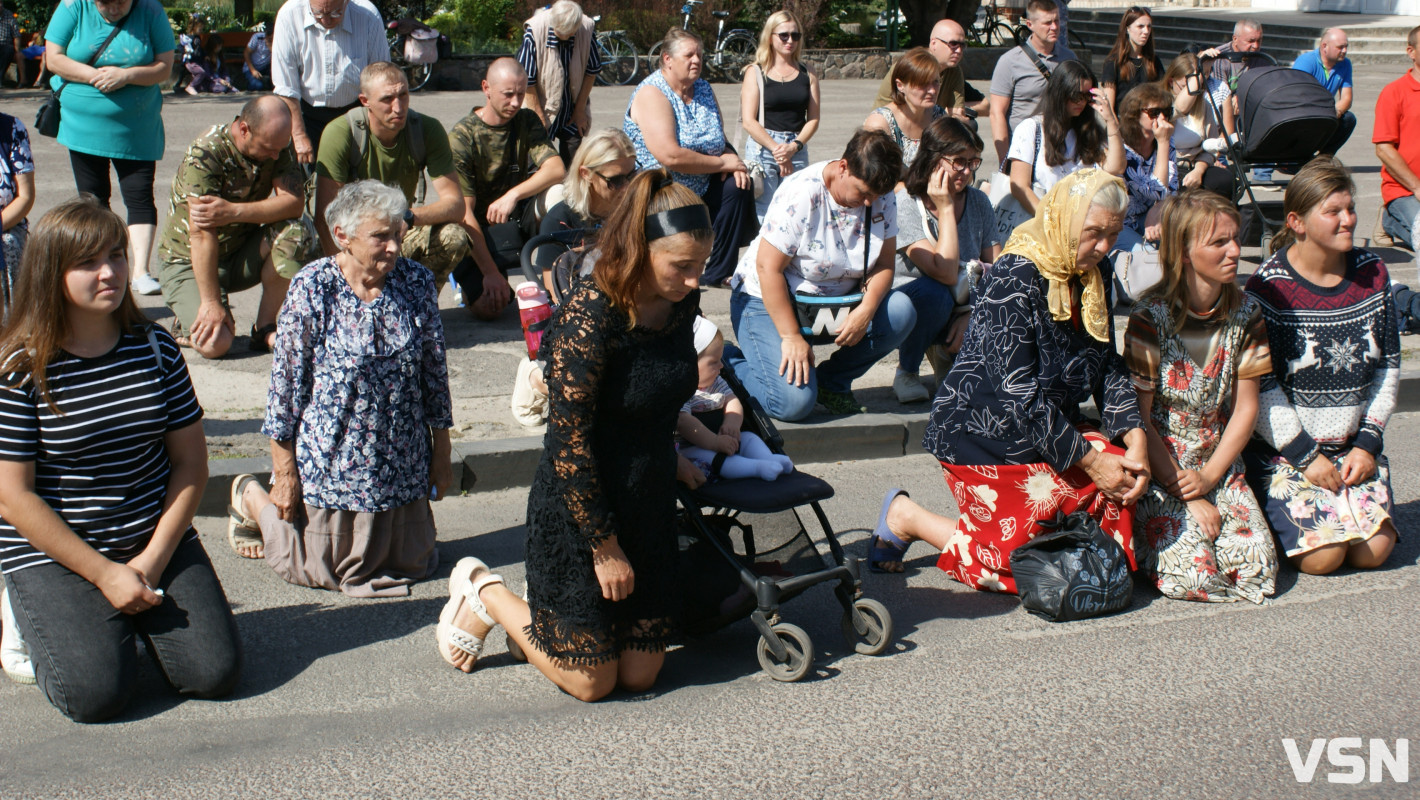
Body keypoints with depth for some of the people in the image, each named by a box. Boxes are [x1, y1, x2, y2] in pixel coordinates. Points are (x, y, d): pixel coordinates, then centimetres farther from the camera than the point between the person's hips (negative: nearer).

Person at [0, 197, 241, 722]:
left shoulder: (154, 347, 0)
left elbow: (191, 462, 2)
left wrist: (152, 560, -7)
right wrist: (103, 574, -14)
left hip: (157, 540, 4)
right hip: (52, 553, -3)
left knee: (215, 674, -10)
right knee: (95, 694, -19)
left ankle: (134, 613, 20)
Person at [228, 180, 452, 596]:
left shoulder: (416, 282, -5)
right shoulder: (312, 287, -15)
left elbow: (435, 370, 3)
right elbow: (285, 378, -10)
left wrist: (441, 456, 6)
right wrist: (284, 472, -8)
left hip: (403, 464, 4)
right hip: (331, 461, -4)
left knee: (413, 563, 15)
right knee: (321, 570, 10)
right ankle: (253, 501, 36)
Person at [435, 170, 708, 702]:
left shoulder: (682, 301, -4)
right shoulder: (590, 316, -26)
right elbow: (570, 443, -22)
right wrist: (605, 546, -16)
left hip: (649, 506, 7)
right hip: (578, 512, -7)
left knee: (640, 674, 11)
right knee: (592, 682, 6)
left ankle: (540, 620, 36)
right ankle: (484, 594, 25)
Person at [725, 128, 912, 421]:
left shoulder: (882, 199, -6)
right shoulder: (801, 194, -24)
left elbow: (884, 263, -4)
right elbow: (768, 267, -23)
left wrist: (866, 310, -24)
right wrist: (792, 336, -25)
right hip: (770, 300, -6)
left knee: (900, 312, -20)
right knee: (794, 402, -25)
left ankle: (832, 382, 0)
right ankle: (731, 363, 6)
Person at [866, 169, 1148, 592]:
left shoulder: (1091, 277, 5)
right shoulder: (1013, 278, -21)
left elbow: (1110, 368, 7)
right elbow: (1020, 392, -25)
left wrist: (1134, 435, -11)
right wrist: (1088, 460, -24)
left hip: (1054, 431, 8)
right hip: (985, 436, -8)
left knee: (1122, 475, -20)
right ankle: (906, 517, 7)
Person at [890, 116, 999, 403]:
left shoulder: (978, 202, 0)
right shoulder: (905, 204, -19)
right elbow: (945, 273, -29)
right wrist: (946, 208, -24)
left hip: (965, 309, 4)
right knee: (932, 293, -39)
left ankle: (947, 354, 7)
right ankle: (906, 372, -10)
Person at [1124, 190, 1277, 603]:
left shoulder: (1245, 313, -1)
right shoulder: (1151, 317, -15)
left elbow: (1245, 407, 3)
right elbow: (1140, 418, -13)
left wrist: (1209, 478, -8)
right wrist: (1186, 496, -14)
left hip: (1218, 465, 5)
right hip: (1159, 469, -4)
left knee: (1258, 567, -14)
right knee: (1191, 576, -21)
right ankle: (1142, 538, 11)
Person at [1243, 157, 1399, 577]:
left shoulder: (1372, 273, 4)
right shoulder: (1269, 287, -13)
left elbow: (1388, 367, 9)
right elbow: (1261, 387, -13)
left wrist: (1367, 442, -1)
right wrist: (1306, 457, -15)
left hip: (1353, 445, 5)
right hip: (1284, 447, -5)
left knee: (1373, 551, -12)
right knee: (1322, 555, -18)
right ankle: (1270, 517, 13)